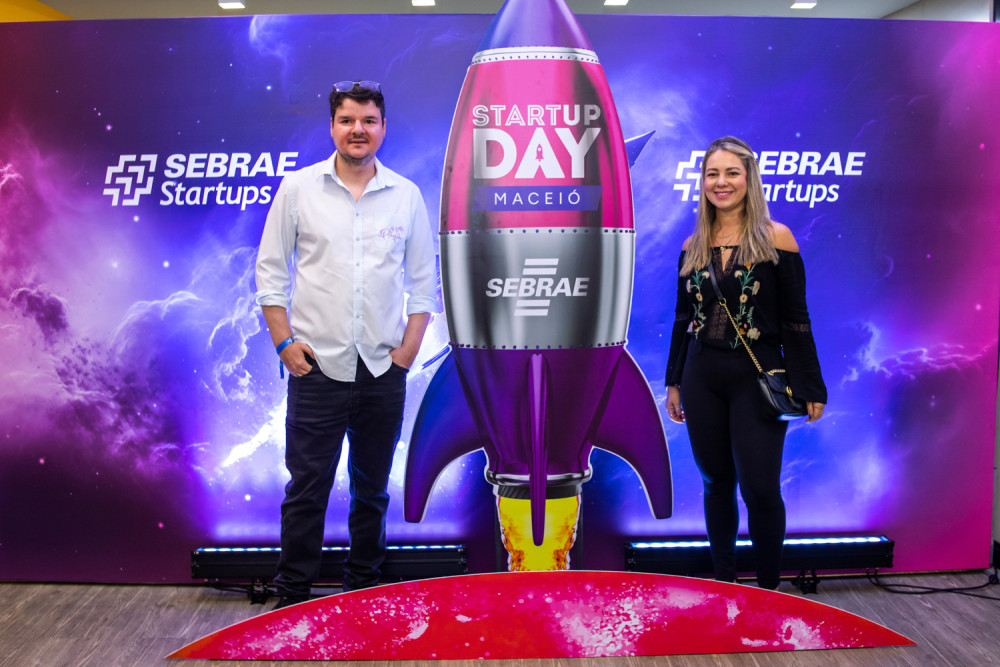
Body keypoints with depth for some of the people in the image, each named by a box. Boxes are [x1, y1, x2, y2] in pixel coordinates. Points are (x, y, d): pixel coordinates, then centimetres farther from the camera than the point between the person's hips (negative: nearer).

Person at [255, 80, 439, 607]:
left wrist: (408, 348, 1)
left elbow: (423, 281, 10)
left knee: (372, 489, 13)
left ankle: (363, 591, 27)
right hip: (317, 366, -2)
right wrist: (285, 342, -4)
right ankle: (292, 596, 15)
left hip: (384, 369, 2)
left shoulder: (406, 195, 6)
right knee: (306, 489, 1)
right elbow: (271, 270, 4)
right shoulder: (298, 188, 2)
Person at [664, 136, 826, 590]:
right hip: (702, 378, 4)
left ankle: (769, 590, 15)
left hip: (758, 378, -4)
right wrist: (674, 382, 14)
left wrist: (810, 387, -4)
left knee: (759, 488, -4)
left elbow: (795, 318, -3)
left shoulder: (775, 239, -3)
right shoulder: (694, 246, 8)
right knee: (716, 482, 11)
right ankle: (723, 582, 25)